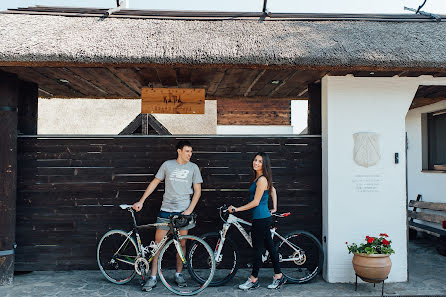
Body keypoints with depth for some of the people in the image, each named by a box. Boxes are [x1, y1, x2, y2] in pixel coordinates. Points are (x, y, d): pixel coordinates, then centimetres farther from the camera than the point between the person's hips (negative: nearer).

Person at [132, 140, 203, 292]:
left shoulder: (193, 167, 4)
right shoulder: (167, 165, 5)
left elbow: (197, 191, 4)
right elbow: (154, 182, 10)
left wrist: (189, 211, -7)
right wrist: (141, 201, 5)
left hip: (183, 211, 0)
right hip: (166, 210, 0)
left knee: (181, 244, 6)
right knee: (158, 242, 0)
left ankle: (178, 274, 23)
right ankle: (153, 278, 9)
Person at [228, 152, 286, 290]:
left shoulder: (262, 179, -17)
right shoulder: (258, 178, 12)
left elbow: (255, 202, -19)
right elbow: (273, 191, 26)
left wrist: (236, 209, -14)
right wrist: (274, 209, 27)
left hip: (261, 219, -10)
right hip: (263, 218, 10)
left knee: (257, 249, 1)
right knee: (270, 246, 14)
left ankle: (253, 279, 13)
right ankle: (279, 276, 22)